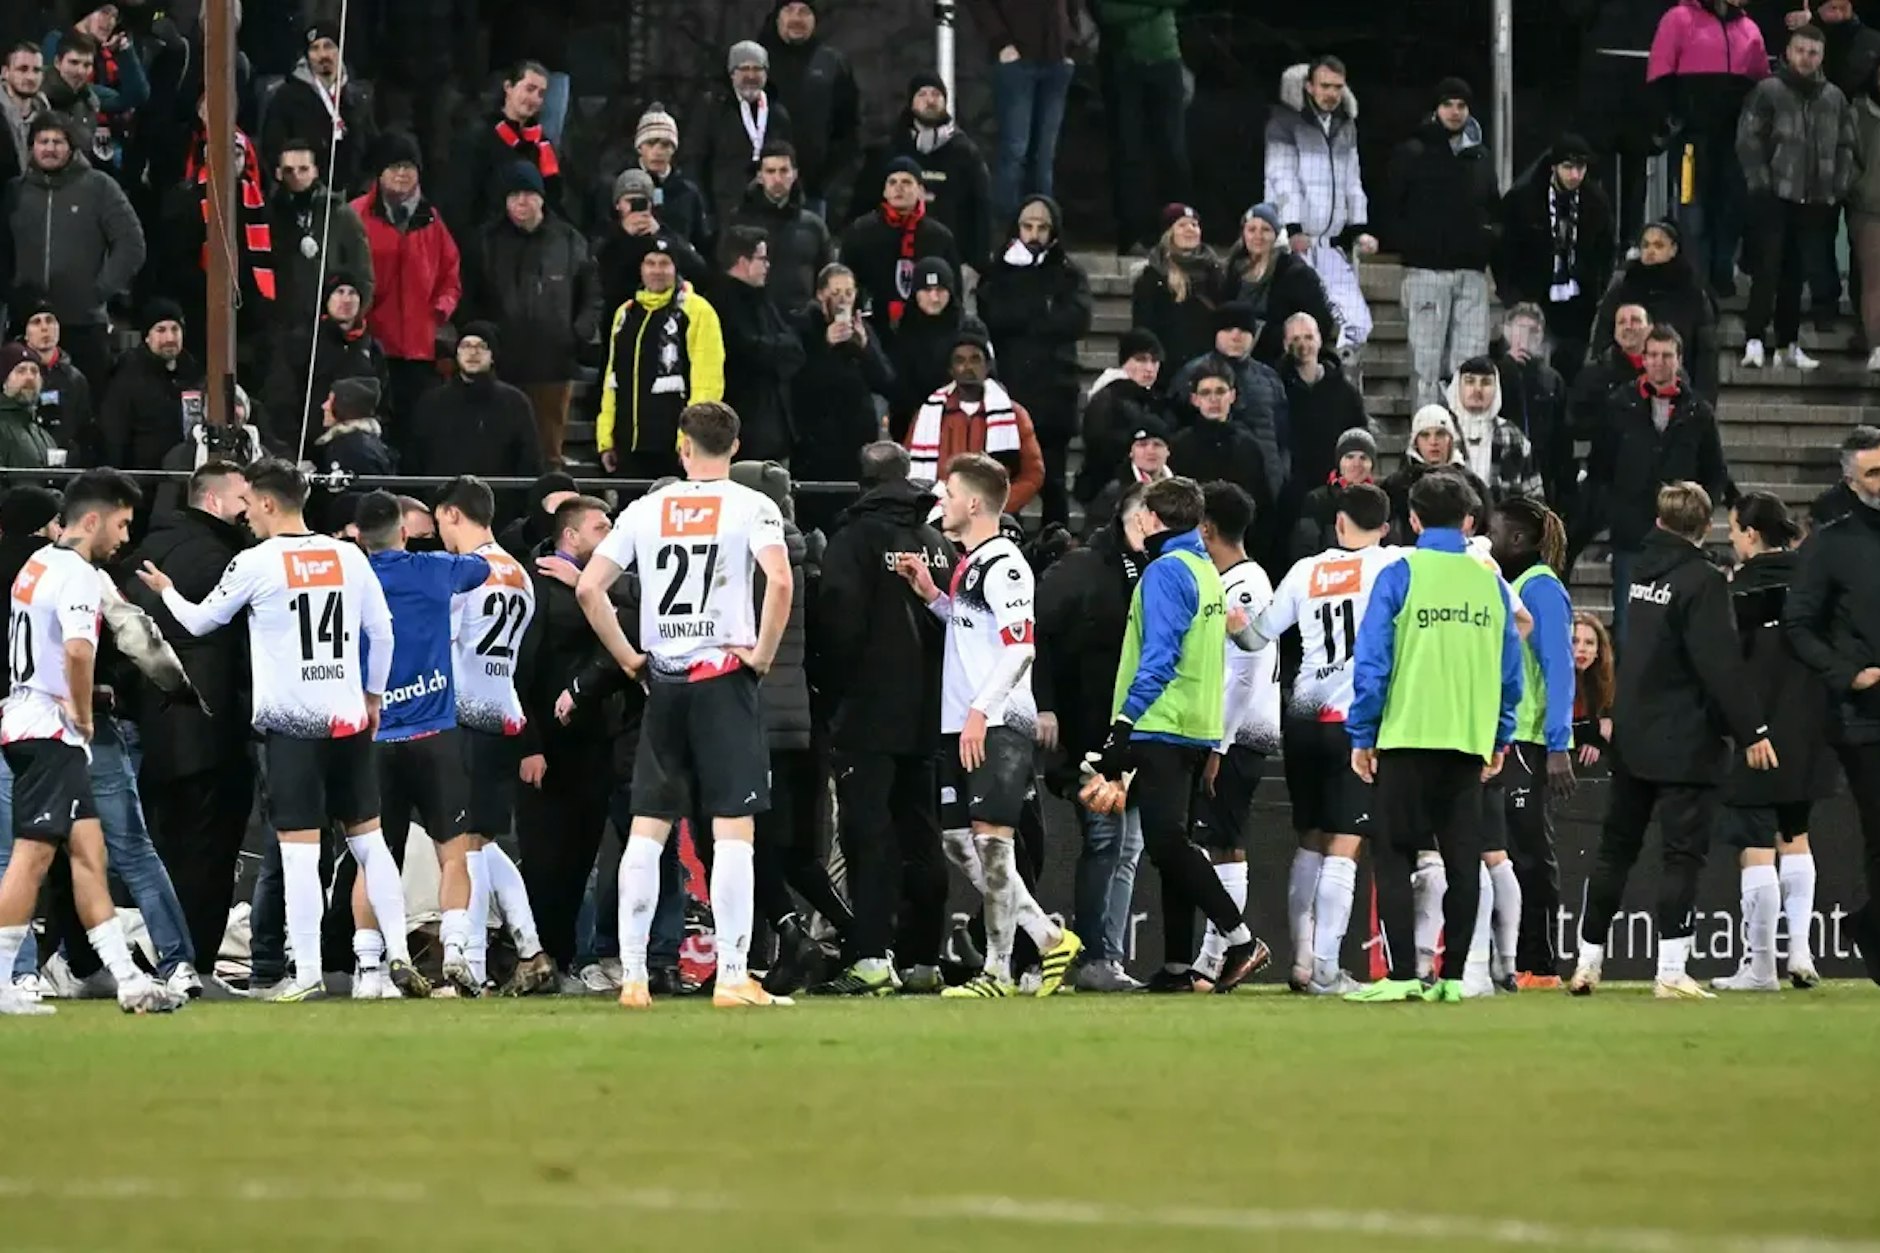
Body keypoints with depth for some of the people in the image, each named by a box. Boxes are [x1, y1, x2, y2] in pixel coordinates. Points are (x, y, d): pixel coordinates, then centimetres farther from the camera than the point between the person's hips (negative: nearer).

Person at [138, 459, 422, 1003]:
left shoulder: (254, 564, -6)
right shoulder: (349, 557, 5)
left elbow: (200, 621, 7)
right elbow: (382, 631, 10)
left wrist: (166, 591, 27)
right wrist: (373, 695, 24)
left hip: (290, 723, -4)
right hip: (349, 718, 4)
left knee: (299, 851, -3)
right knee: (369, 840, 12)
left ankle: (307, 973, -5)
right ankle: (398, 955, 6)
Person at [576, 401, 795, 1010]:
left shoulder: (647, 509, 7)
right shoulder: (751, 507, -3)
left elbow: (588, 588, 2)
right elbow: (780, 581, -20)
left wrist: (628, 658, 9)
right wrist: (763, 654, -8)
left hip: (663, 684, 3)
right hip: (725, 677, -3)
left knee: (646, 832, 8)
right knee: (733, 831, -3)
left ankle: (632, 976, 6)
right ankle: (733, 976, -8)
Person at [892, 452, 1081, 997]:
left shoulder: (1002, 564, -12)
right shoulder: (968, 563, 18)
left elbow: (1021, 646, -18)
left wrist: (980, 710, -22)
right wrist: (931, 595, 15)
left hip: (999, 724, -10)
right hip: (961, 725, 10)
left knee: (990, 839, -10)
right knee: (956, 840, 9)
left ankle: (998, 969, -7)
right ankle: (1047, 937, 15)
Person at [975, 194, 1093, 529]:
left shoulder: (1070, 274, 9)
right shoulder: (998, 271, 10)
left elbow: (1077, 321, -7)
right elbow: (991, 317, -6)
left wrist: (1022, 320, -6)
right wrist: (1044, 315, -9)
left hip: (1054, 389, 0)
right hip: (1008, 386, 0)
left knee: (1052, 480, 4)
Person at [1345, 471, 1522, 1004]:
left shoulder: (1400, 575, -4)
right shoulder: (1490, 581, 7)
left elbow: (1371, 661, -7)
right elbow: (1510, 667, 10)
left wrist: (1362, 735, 1)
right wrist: (1500, 739, 20)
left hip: (1407, 737, -4)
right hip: (1470, 741, 4)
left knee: (1392, 856, 1)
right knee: (1462, 860, 7)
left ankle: (1402, 974, -6)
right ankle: (1452, 976, 5)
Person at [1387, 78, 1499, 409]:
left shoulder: (1480, 157, 17)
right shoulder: (1412, 154, 2)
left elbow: (1494, 208, 26)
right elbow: (1392, 208, 1)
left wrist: (1489, 234, 9)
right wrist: (1411, 244, -6)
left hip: (1472, 270, 4)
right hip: (1428, 269, -4)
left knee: (1472, 363, 1)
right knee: (1426, 359, -6)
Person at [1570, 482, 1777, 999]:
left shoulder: (1641, 572, 9)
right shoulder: (1701, 581, -14)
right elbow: (1721, 665, -19)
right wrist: (1752, 731, -16)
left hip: (1632, 738, 7)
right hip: (1685, 743, -7)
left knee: (1615, 848, 14)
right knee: (1683, 854, -4)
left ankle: (1588, 963, 18)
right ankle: (1671, 972, -10)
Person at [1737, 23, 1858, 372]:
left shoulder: (1834, 98, 12)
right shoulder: (1768, 91, -2)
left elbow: (1846, 146, 16)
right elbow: (1748, 141, -5)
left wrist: (1839, 187, 5)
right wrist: (1761, 184, -11)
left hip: (1815, 200, 4)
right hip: (1774, 198, -4)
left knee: (1796, 275, 8)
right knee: (1768, 270, -10)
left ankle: (1788, 345, 13)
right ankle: (1755, 341, -12)